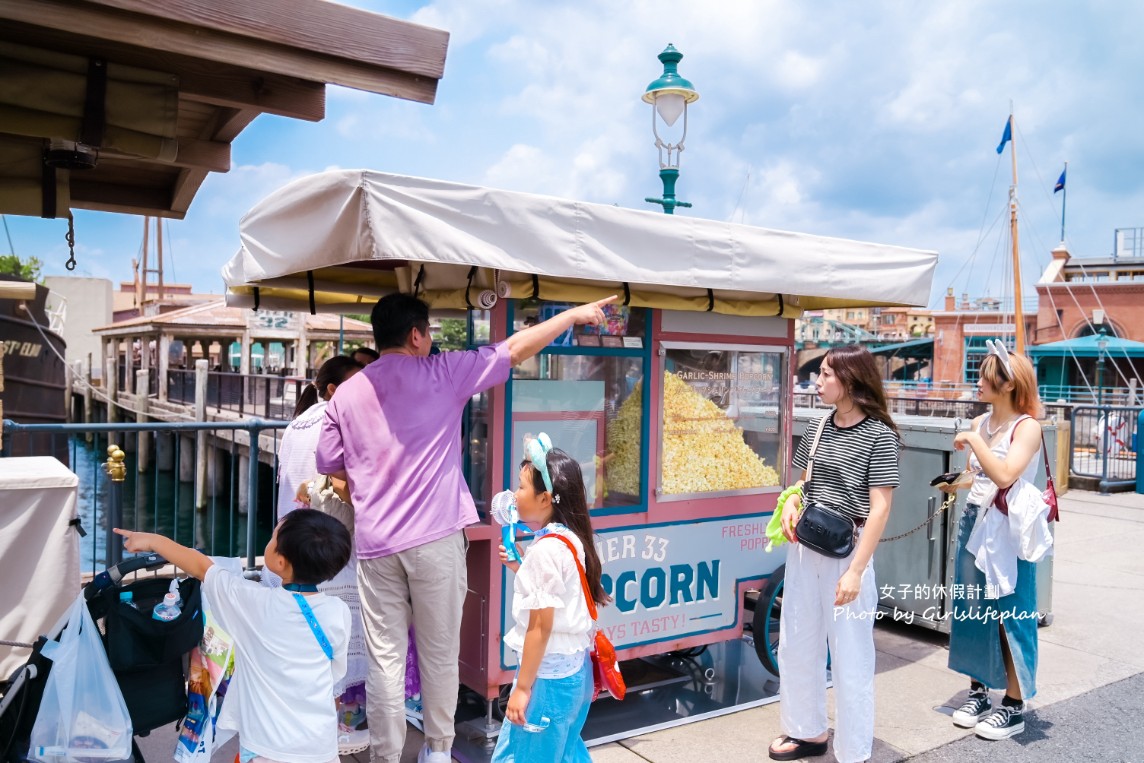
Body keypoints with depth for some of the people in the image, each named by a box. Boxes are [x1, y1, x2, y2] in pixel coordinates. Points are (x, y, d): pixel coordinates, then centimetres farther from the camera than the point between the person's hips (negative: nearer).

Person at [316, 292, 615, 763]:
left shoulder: (346, 394, 6)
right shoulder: (439, 374, -4)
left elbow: (329, 465, 12)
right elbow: (516, 349, 0)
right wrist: (574, 314, 9)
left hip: (374, 544, 3)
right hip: (434, 539, -2)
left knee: (385, 658, 8)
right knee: (439, 653, 13)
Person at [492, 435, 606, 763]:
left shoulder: (546, 549, -22)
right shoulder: (570, 538, 5)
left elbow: (540, 628, -21)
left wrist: (522, 687, -15)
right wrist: (519, 568, 12)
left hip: (548, 673, -9)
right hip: (573, 669, 9)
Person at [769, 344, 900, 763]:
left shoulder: (879, 435, -11)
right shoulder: (816, 429, 6)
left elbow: (879, 508, -14)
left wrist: (856, 570, -19)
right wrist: (790, 504, -4)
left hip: (846, 552, -6)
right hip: (804, 549, 7)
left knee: (850, 655, 5)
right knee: (797, 645, 16)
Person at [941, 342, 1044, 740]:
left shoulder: (1027, 427, -14)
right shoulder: (981, 422, 7)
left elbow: (1004, 475, -29)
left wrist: (973, 439, -21)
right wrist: (955, 483, 5)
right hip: (973, 523, 7)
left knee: (1009, 615, 2)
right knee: (972, 609, 12)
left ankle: (1014, 707, 15)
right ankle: (978, 692, 27)